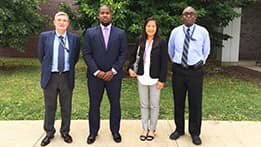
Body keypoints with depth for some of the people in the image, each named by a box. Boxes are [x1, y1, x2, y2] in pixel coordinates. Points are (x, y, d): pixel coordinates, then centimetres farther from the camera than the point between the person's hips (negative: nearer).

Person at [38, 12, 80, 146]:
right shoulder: (45, 36, -2)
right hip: (50, 77, 0)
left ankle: (65, 132, 29)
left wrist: (69, 69, 10)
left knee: (66, 107, 11)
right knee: (49, 107, 11)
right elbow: (41, 56, 9)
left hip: (67, 77, 1)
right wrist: (48, 68, 11)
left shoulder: (74, 38, 0)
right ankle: (49, 133, 29)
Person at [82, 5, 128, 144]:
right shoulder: (90, 32, 3)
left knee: (115, 104, 9)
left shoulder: (120, 33, 3)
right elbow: (86, 54, -2)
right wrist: (96, 71, -11)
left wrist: (113, 71, -10)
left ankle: (115, 131, 25)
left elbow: (123, 54, -1)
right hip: (95, 75, 0)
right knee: (94, 105, 8)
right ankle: (93, 132, 24)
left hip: (114, 75, 0)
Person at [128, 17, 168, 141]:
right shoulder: (140, 41, 2)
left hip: (155, 79, -3)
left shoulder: (161, 42, -8)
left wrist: (162, 80, -12)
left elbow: (164, 63, -9)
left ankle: (152, 130, 24)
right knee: (144, 105, 12)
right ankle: (145, 129, 26)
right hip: (142, 78, 4)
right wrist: (130, 68, 3)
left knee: (154, 105, 9)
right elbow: (133, 55, 17)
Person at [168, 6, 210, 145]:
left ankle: (195, 133, 23)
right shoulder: (175, 32, 2)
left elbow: (206, 51, 14)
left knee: (195, 103, 6)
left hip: (195, 71, -1)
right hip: (178, 70, 1)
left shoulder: (203, 32, -1)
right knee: (178, 102, 11)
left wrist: (200, 62, 13)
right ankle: (179, 129, 28)